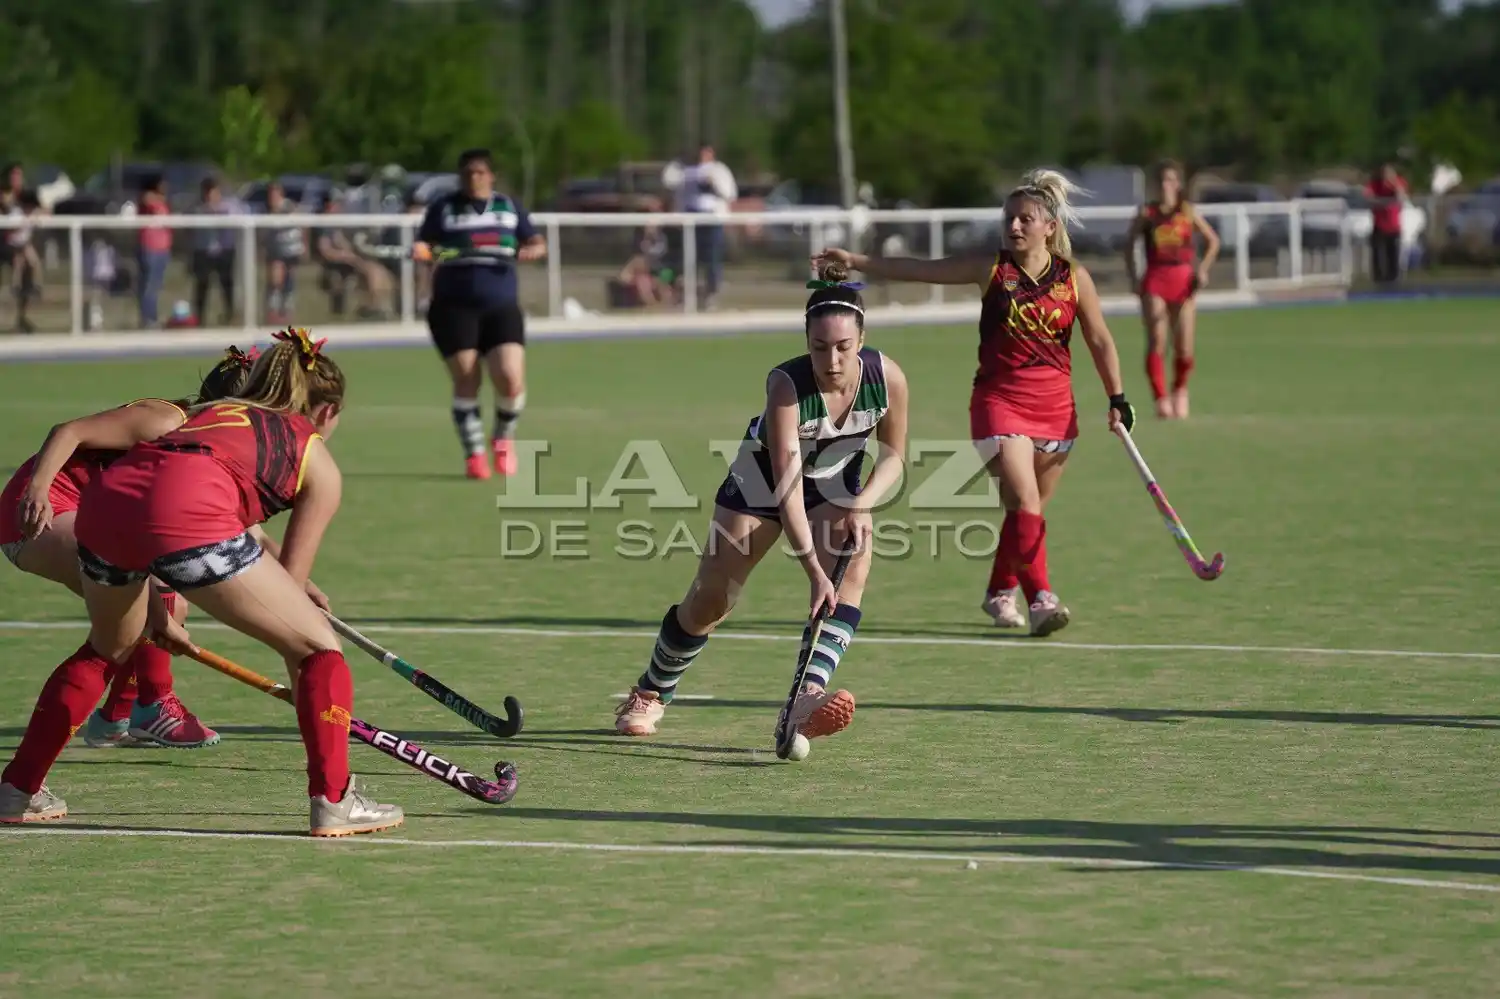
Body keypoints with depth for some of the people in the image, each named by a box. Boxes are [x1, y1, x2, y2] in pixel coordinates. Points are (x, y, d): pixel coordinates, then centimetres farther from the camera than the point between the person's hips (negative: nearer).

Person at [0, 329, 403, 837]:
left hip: (104, 496, 6)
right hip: (187, 514, -6)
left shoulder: (212, 412, 38)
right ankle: (332, 800, 2)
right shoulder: (318, 463, 25)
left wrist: (153, 613, 45)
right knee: (316, 645, 11)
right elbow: (289, 583, 23)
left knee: (107, 650, 33)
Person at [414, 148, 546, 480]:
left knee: (511, 380, -12)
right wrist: (422, 252, -17)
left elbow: (537, 243, 17)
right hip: (455, 307, -1)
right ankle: (474, 454, 6)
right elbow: (424, 247, 7)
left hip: (502, 307, 1)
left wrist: (531, 250, -7)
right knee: (466, 381, -7)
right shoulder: (443, 208, 8)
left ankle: (503, 439, 16)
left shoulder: (509, 206, 14)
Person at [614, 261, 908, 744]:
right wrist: (814, 571, -47)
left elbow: (893, 456, -6)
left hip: (836, 484, 2)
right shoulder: (785, 384, -36)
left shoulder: (887, 378, -25)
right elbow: (787, 485, -39)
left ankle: (807, 696, -39)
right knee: (709, 600, 0)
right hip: (763, 475, -2)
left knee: (854, 568, -28)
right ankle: (650, 694, 27)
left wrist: (862, 505, -24)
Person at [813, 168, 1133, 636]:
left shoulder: (1075, 279, 0)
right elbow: (918, 269, -1)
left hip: (1055, 406, 2)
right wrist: (856, 261, -5)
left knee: (1029, 510, 10)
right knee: (1025, 503, -16)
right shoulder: (990, 269, -2)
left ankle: (1000, 593, 29)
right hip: (1000, 401, -2)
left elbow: (1100, 342, 8)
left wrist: (1117, 399, 6)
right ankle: (1040, 598, -13)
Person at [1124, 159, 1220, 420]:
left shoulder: (1188, 212, 5)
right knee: (1156, 344, -11)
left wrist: (1203, 269, 0)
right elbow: (1129, 244, 11)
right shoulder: (1147, 213, 3)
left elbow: (1213, 241, 13)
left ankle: (1180, 389, 26)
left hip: (1183, 280, 1)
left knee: (1184, 347, 0)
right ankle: (1161, 399, -8)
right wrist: (1133, 278, 2)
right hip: (1155, 282, -1)